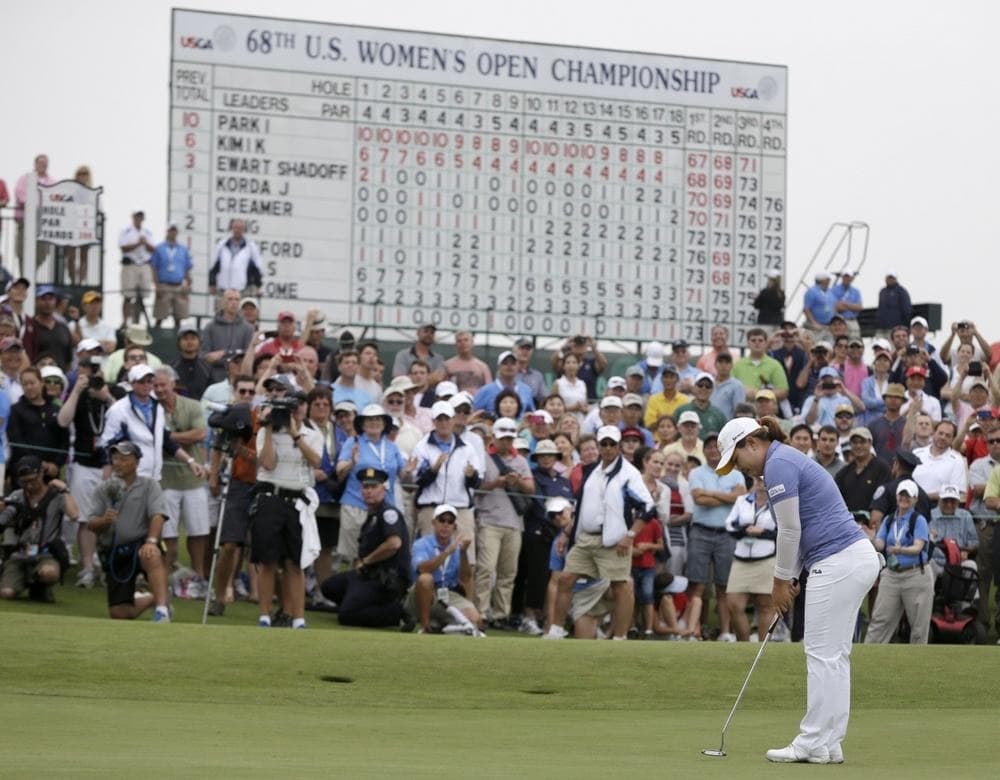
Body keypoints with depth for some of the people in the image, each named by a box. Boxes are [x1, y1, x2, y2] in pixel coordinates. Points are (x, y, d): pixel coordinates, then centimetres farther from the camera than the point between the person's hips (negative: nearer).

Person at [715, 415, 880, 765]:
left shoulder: (778, 464, -11)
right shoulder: (789, 461, 20)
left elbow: (790, 530, -12)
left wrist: (781, 581, 0)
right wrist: (787, 580, 18)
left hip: (837, 563, -10)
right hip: (858, 557, 10)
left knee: (822, 654, -4)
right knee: (834, 655, 11)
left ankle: (814, 743, 0)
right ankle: (830, 743, 13)